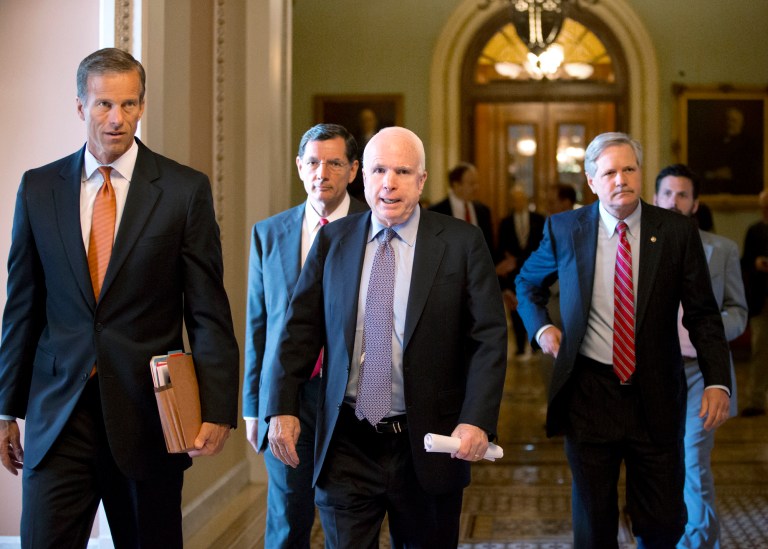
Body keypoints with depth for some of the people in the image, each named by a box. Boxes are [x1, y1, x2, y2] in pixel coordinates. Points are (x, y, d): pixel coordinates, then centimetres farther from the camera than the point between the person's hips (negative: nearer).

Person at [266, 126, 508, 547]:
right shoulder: (333, 240, 5)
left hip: (427, 446, -1)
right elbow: (301, 327, 5)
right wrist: (283, 408, -4)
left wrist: (477, 420, -17)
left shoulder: (462, 242, -3)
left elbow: (488, 338, -6)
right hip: (346, 443, 1)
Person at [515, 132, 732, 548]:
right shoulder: (564, 229, 0)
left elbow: (703, 315, -1)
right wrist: (540, 327, 1)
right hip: (588, 394, 1)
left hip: (655, 398, 0)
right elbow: (527, 283, 18)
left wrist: (717, 381, -11)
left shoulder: (677, 232, -3)